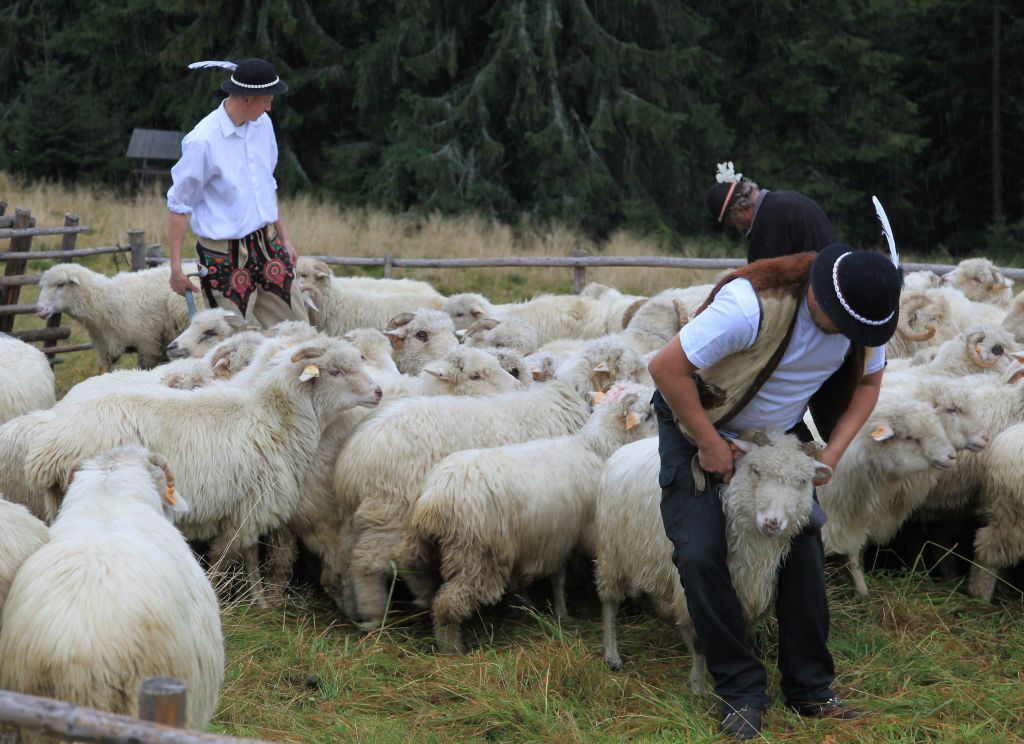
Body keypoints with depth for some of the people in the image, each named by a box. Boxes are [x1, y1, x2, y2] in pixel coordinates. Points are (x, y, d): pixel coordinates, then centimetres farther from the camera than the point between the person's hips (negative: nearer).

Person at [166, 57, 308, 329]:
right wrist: (176, 266, -12)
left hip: (266, 243, 7)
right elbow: (178, 204, -11)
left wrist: (284, 236, 21)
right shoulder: (203, 141, -18)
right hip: (224, 254, -7)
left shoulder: (263, 124, 4)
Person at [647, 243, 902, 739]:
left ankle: (810, 689, 9)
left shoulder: (863, 318, -18)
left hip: (780, 432, 5)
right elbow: (666, 367, -33)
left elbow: (866, 384, 2)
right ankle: (740, 691, -1)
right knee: (699, 554, -12)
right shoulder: (752, 305, -38)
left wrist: (832, 454, -12)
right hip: (699, 425, -4)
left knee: (804, 549, -3)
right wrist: (711, 445, -24)